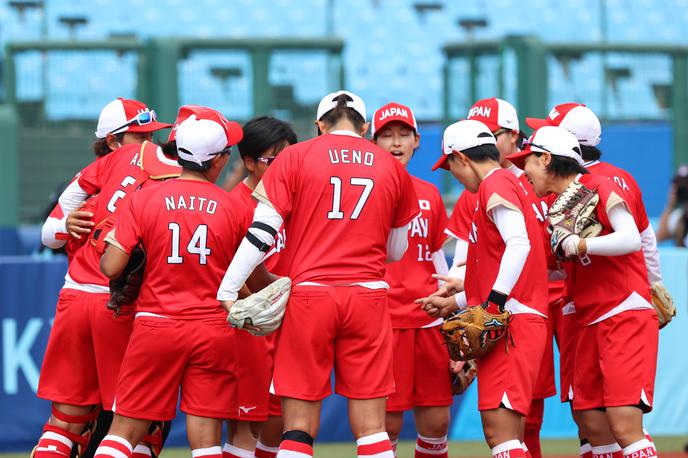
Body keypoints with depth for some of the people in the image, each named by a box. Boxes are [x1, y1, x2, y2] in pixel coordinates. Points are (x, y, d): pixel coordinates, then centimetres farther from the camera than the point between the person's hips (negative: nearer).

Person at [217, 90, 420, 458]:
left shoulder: (295, 157, 4)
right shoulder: (392, 168, 11)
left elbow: (261, 231, -3)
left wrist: (228, 290, -1)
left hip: (309, 295, -1)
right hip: (368, 296, 2)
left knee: (299, 425, 1)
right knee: (370, 425, 3)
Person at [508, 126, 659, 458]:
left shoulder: (599, 188, -9)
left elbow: (631, 239, -24)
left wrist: (579, 245, -20)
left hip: (626, 317, -9)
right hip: (590, 324, 9)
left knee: (624, 425, -17)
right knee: (593, 427, 6)